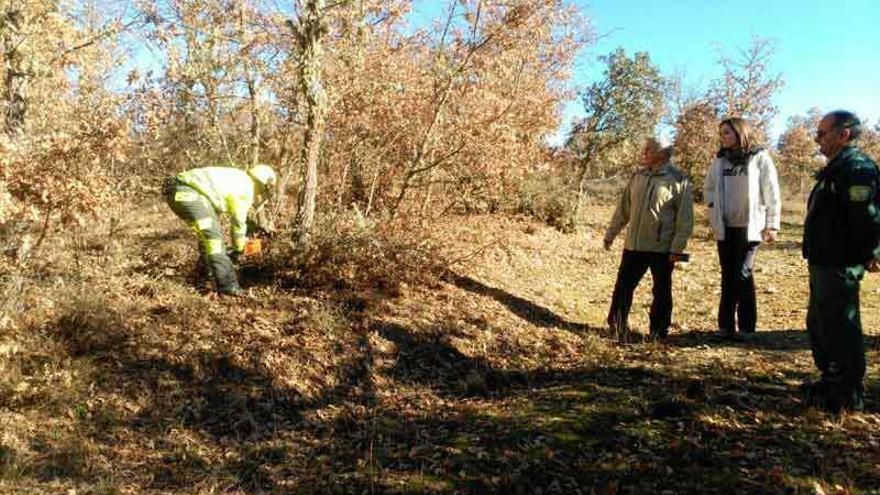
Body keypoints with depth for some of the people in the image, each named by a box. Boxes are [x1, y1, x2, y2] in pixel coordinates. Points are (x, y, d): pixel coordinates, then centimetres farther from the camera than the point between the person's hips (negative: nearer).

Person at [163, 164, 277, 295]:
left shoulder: (235, 178, 27)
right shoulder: (246, 189, 1)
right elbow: (239, 222, 8)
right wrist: (238, 249, 22)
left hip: (176, 191, 10)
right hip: (189, 194, -10)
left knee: (208, 233, 23)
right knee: (214, 237, -8)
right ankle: (226, 285, -9)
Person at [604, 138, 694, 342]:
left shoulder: (678, 180, -7)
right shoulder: (638, 177, 8)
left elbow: (685, 218, -9)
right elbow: (623, 209, 14)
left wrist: (677, 248, -14)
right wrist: (610, 235, 15)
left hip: (662, 249, -4)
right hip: (633, 245, 4)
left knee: (661, 292, 9)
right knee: (623, 287, 5)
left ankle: (658, 332, 22)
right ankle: (618, 327, 16)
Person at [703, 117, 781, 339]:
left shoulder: (759, 158, -4)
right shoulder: (720, 160, 9)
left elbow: (771, 193, -5)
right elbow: (708, 188, 20)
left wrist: (772, 224, -7)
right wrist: (714, 210, 5)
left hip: (749, 226, -4)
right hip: (724, 227, 5)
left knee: (743, 274, -6)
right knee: (727, 275, 8)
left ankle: (746, 327, 4)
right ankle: (725, 325, 14)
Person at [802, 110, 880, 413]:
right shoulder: (836, 168, 15)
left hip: (840, 267, -11)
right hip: (823, 263, 11)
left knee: (840, 330, -2)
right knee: (819, 326, 20)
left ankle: (849, 395, 10)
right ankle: (832, 382, 33)